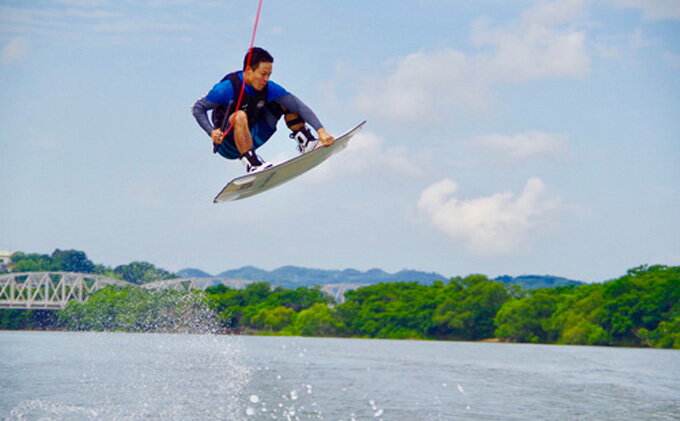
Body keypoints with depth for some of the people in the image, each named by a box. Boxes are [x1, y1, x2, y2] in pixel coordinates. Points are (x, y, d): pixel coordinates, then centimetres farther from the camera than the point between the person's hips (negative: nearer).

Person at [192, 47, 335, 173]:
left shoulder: (268, 88, -9)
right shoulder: (228, 88, -22)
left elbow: (299, 106, -13)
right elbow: (198, 108, -17)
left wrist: (321, 131, -24)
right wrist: (211, 132, -34)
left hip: (251, 139, 6)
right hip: (227, 145, -6)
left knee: (287, 103, -1)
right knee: (240, 116, -39)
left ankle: (306, 143, -6)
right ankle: (252, 164, -41)